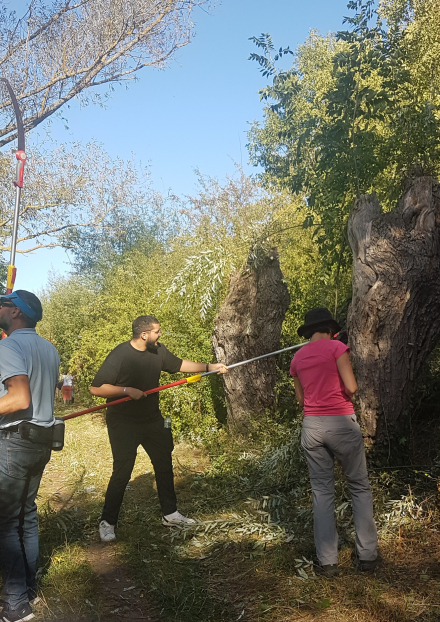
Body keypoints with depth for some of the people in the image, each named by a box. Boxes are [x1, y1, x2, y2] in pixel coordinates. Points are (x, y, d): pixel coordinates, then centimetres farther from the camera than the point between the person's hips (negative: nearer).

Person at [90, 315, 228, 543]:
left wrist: (209, 367, 7)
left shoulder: (158, 350, -2)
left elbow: (179, 364, 13)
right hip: (124, 424, -7)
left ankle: (169, 513, 31)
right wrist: (127, 390, -28)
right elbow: (96, 388, -20)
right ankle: (107, 522, 16)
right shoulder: (119, 355, -21)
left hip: (152, 420, 7)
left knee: (164, 465, 14)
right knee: (122, 473, -5)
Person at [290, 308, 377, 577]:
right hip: (341, 422, -4)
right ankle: (367, 554, 17)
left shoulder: (297, 358, 10)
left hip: (311, 426, 4)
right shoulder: (337, 347, -6)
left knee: (322, 491, 10)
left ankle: (327, 561, 12)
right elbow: (351, 388, -12)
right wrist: (342, 393, 9)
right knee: (360, 486, 12)